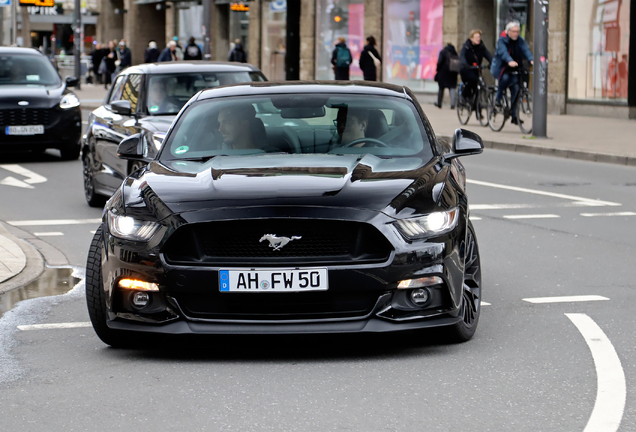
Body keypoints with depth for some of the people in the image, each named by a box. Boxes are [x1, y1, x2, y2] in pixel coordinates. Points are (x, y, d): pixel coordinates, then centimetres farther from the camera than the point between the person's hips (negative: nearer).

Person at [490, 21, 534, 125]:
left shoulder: (520, 41, 1)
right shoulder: (502, 41, -13)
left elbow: (525, 50, -16)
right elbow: (503, 52, -32)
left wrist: (531, 60, -37)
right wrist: (510, 61, -52)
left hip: (514, 69, 4)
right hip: (500, 68, -4)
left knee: (516, 87, -9)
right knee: (505, 78, -35)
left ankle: (514, 114, 0)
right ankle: (498, 98, -11)